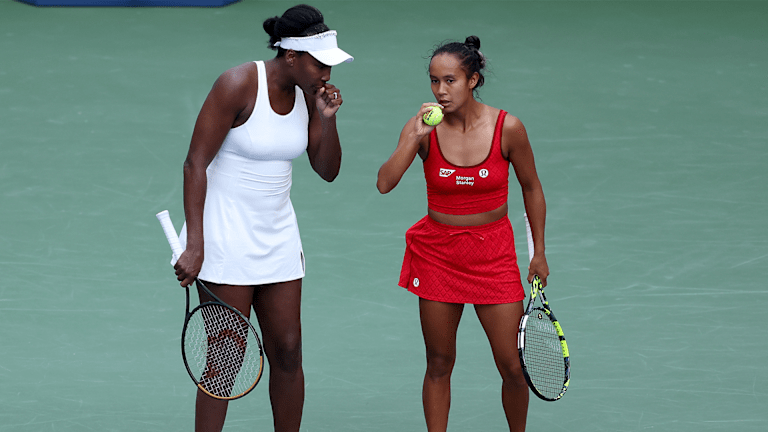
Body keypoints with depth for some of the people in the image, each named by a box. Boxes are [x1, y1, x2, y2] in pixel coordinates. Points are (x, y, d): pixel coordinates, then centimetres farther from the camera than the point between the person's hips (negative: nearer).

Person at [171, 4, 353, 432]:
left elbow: (328, 171, 10)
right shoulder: (238, 85, -17)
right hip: (225, 236, -7)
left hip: (277, 233, 7)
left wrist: (328, 120, -9)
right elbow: (196, 163, -16)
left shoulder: (308, 92, 3)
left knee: (288, 352, 5)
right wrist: (195, 245, -21)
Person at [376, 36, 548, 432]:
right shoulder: (424, 128, -10)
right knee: (439, 364, 6)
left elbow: (531, 188, 4)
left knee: (512, 367, -2)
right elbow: (384, 183, -22)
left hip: (493, 253, -1)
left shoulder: (507, 128, -11)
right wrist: (415, 138, -29)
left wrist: (539, 252, 7)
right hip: (437, 250, 1)